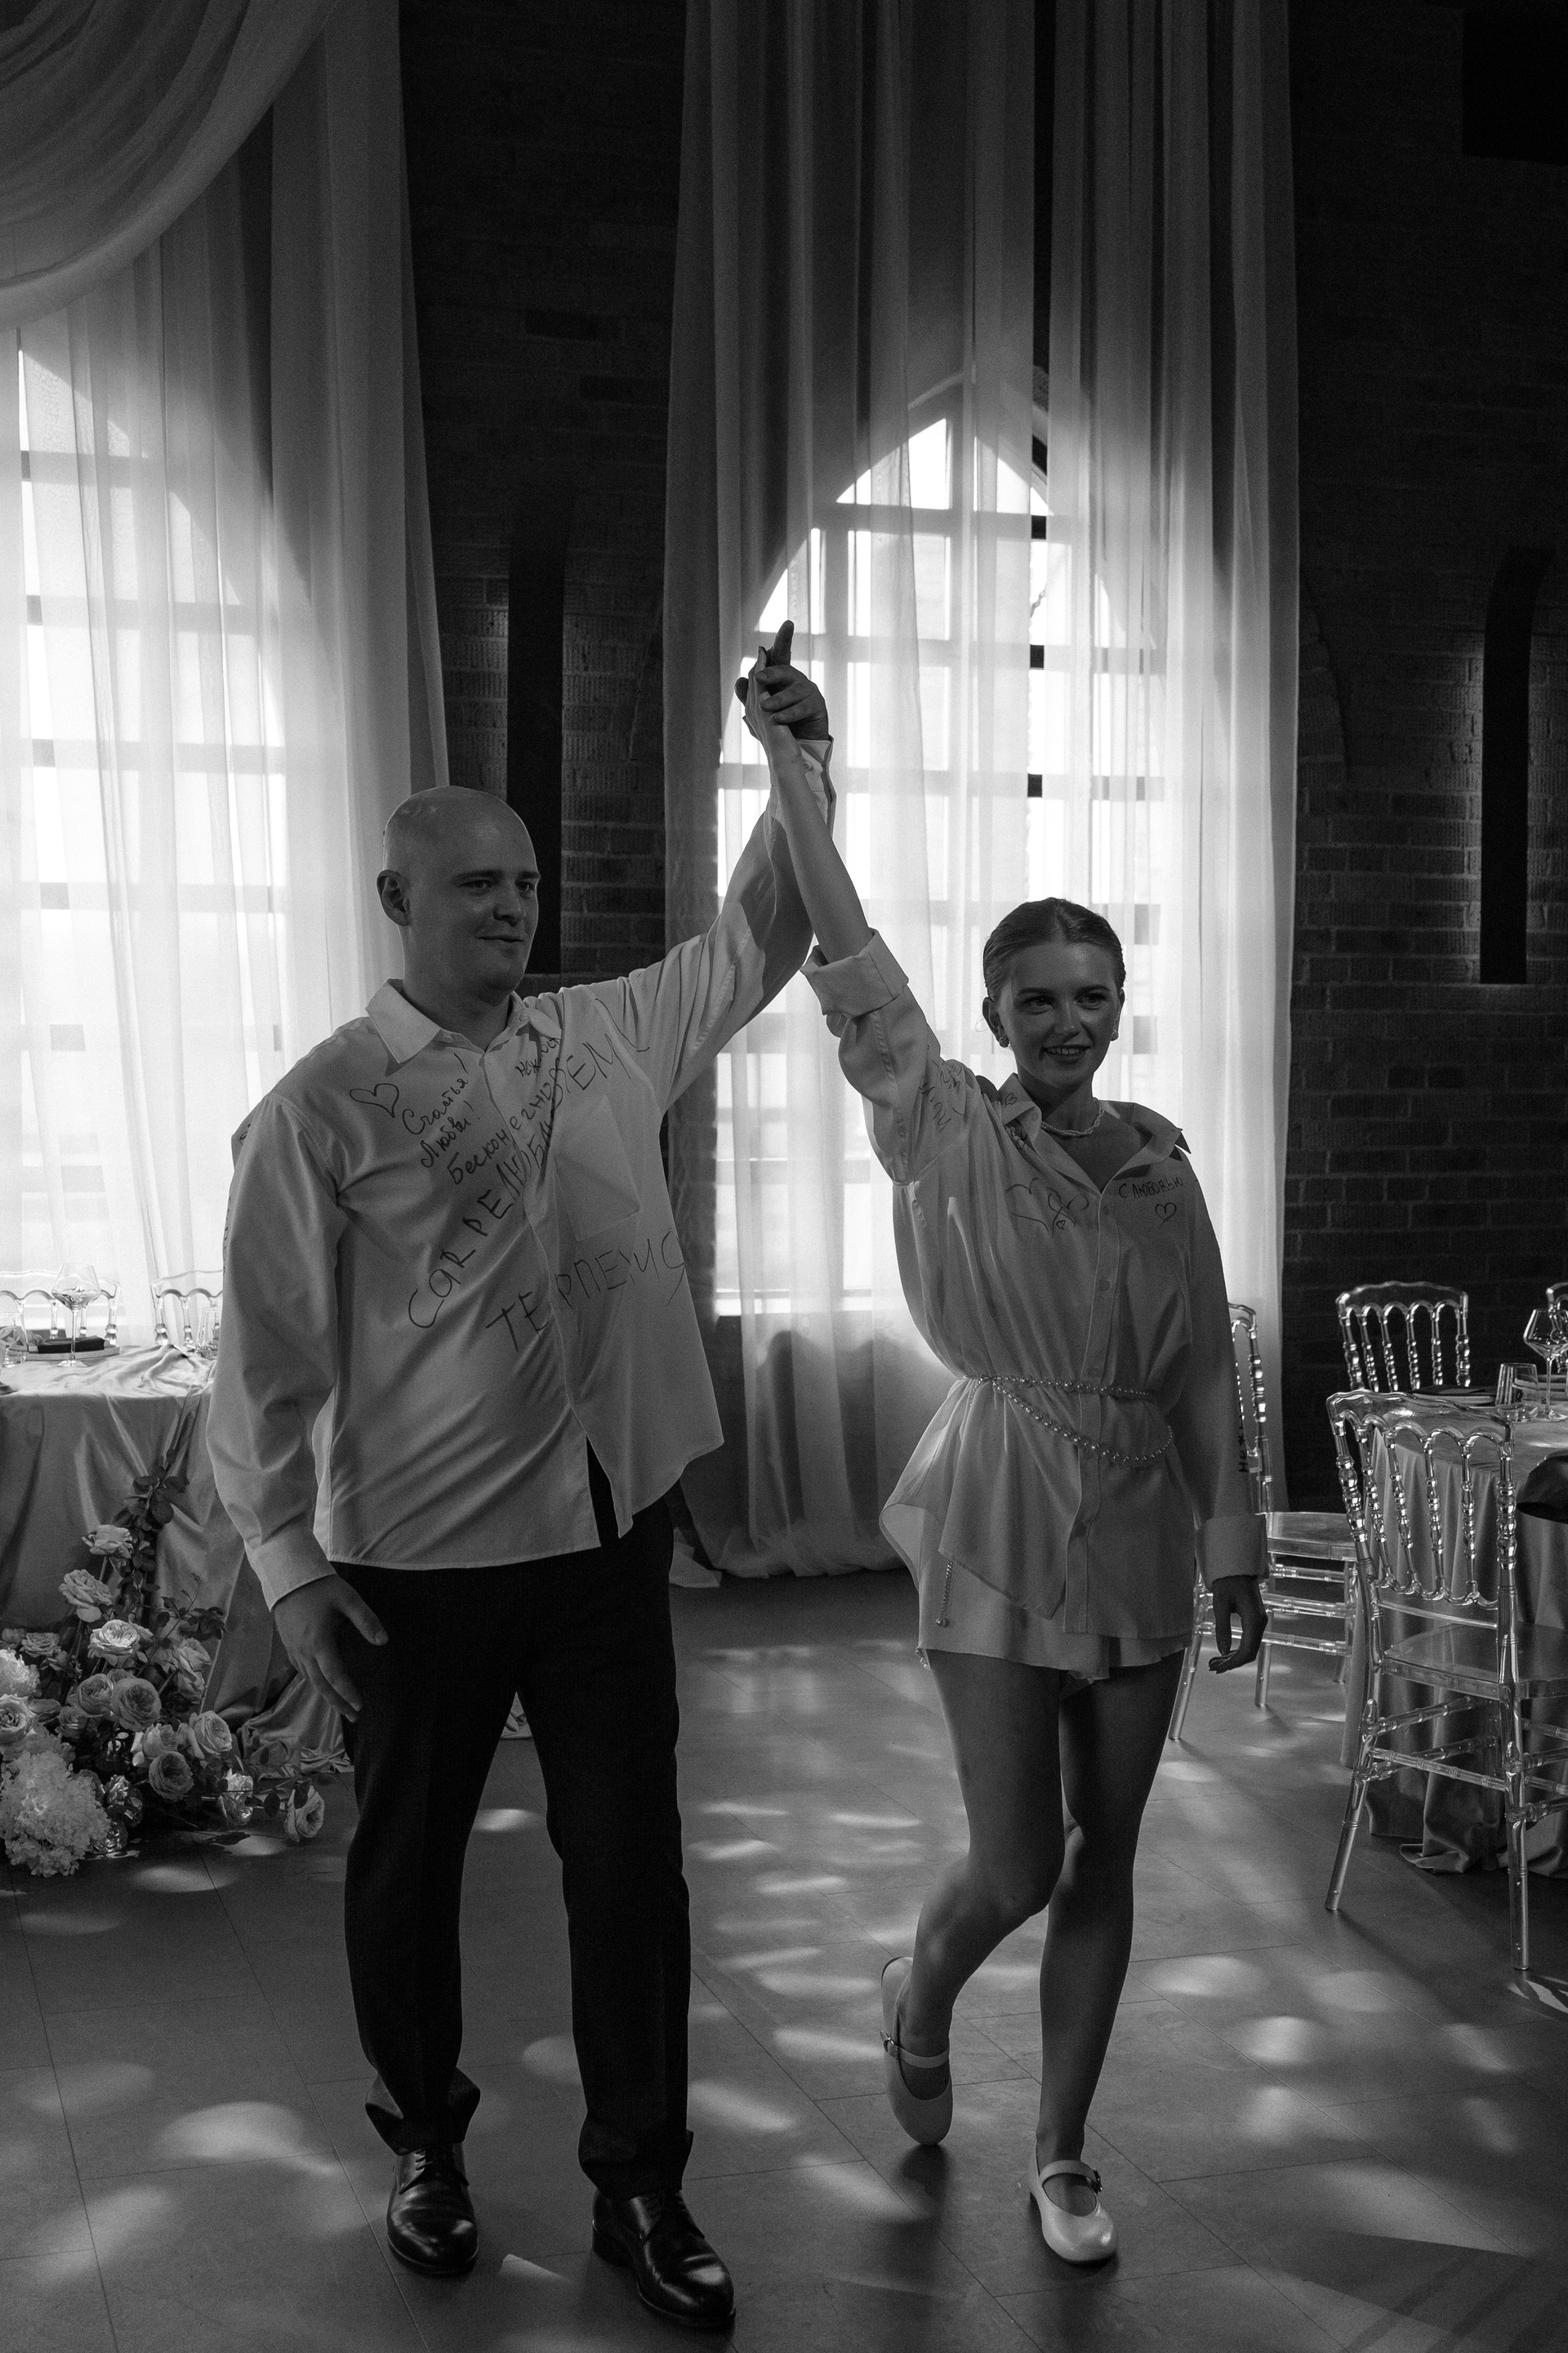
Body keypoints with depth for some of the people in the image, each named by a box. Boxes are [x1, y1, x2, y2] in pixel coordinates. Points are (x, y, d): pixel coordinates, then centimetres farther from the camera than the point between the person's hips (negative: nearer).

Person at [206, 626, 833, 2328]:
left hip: (609, 1531, 4)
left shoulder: (608, 1041, 5)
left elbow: (758, 941, 12)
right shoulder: (323, 1108, -10)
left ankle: (639, 2188, 24)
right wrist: (288, 1565, -12)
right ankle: (427, 2144, 38)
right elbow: (265, 1354, -10)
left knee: (629, 1861, 8)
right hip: (420, 1555, -3)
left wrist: (802, 770, -2)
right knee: (410, 1860, 14)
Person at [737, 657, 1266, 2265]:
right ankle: (918, 1997, 34)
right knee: (1016, 1863, -2)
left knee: (1104, 1853, 9)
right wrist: (786, 762, -20)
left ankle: (1061, 2157, 25)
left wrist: (1232, 1548, 7)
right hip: (1000, 1519, -4)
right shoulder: (948, 1132, -7)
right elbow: (849, 961, -16)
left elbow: (1204, 1373, 7)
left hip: (1136, 1524, 4)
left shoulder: (1161, 1164, 3)